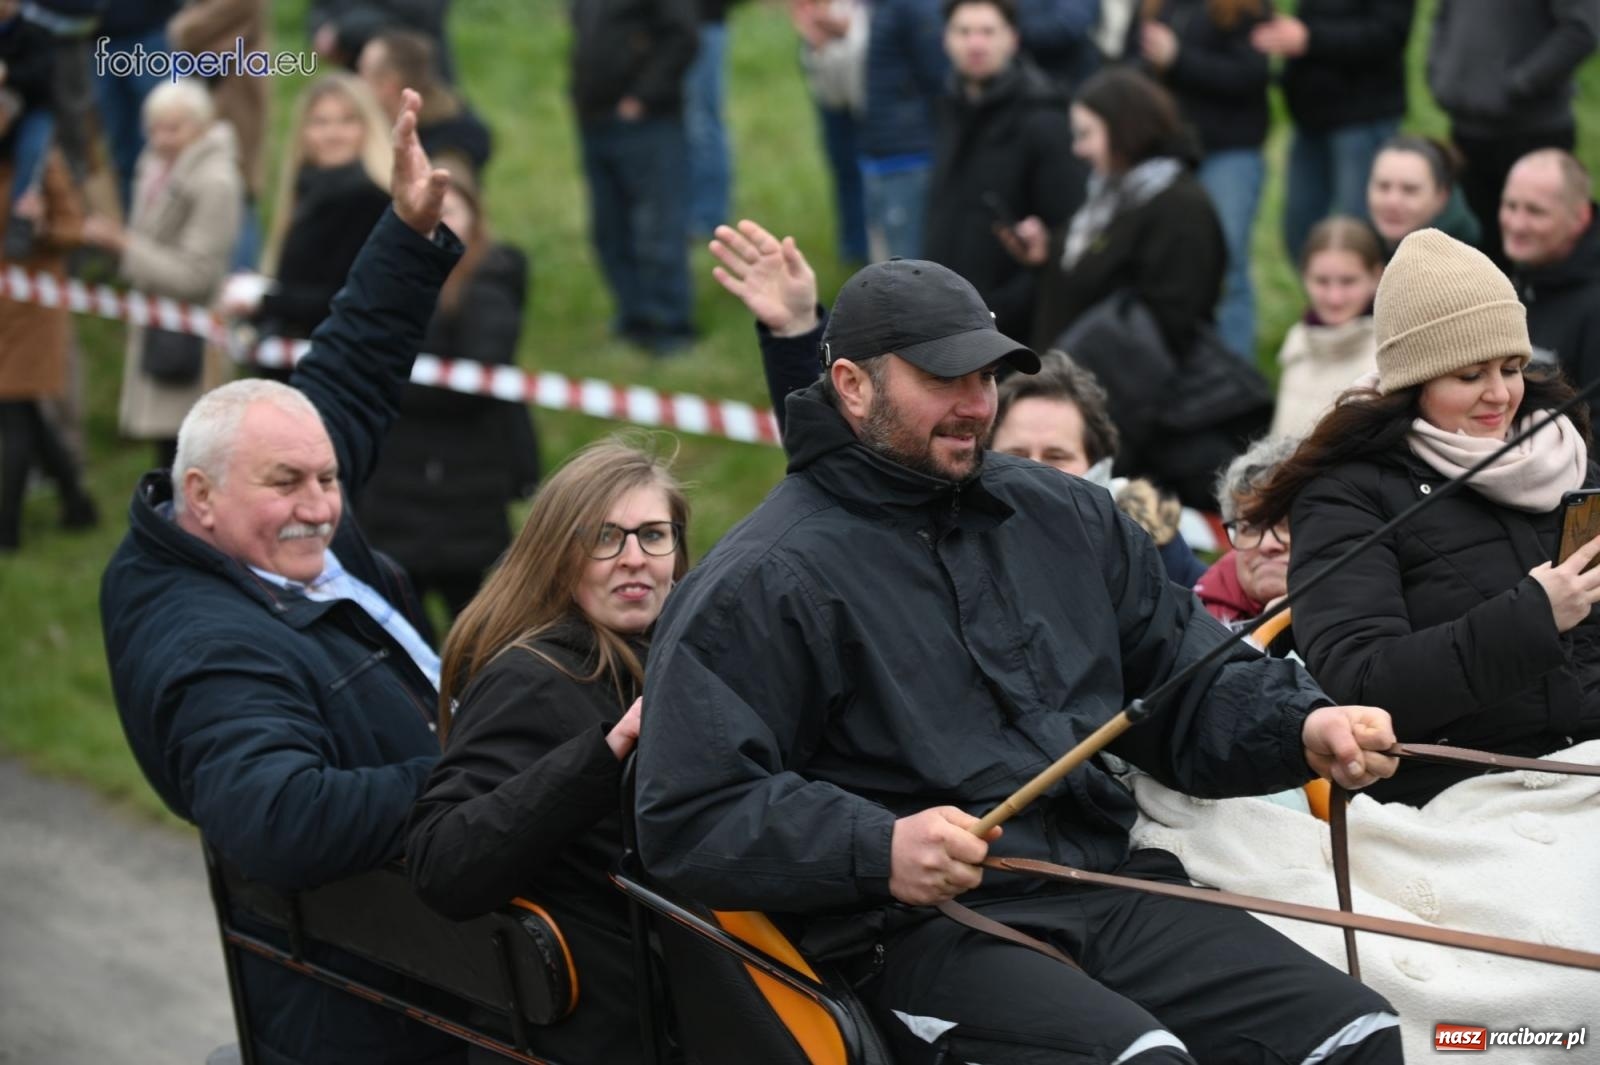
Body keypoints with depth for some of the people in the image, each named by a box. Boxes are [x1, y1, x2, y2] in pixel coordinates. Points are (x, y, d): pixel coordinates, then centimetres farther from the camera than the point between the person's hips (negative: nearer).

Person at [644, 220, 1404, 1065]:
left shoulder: (1066, 519, 19)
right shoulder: (760, 583, -2)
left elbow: (1194, 685, 23)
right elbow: (688, 819, -9)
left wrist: (1303, 730, 1)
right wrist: (877, 850, -22)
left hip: (1113, 893, 6)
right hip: (916, 930, -6)